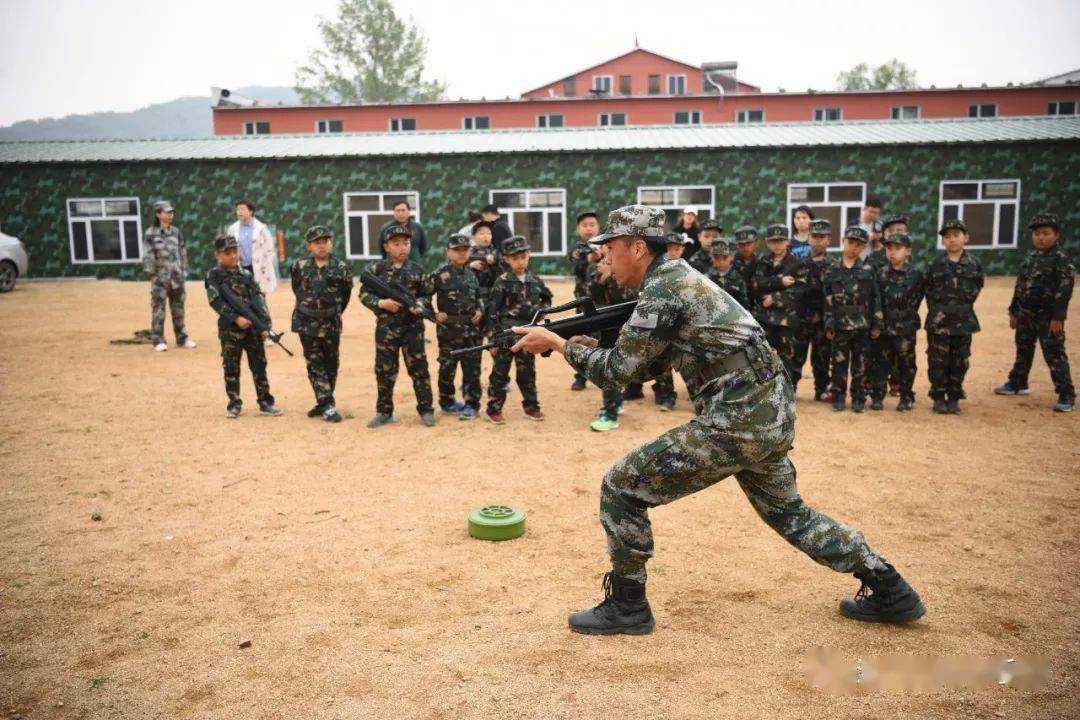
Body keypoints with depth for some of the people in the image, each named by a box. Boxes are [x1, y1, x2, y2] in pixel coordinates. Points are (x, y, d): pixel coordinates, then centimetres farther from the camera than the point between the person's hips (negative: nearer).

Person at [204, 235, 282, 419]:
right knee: (231, 368, 7)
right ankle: (234, 404, 17)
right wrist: (236, 318, -21)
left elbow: (259, 298, 4)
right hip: (230, 329, -3)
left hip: (253, 327, 3)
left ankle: (265, 403, 10)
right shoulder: (214, 275, -1)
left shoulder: (246, 274, 9)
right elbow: (216, 301, -12)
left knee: (259, 365, 4)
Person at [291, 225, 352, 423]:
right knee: (315, 364, -1)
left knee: (331, 364, 9)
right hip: (307, 323, 0)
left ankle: (324, 402, 23)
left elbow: (346, 294, 5)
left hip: (331, 324, 0)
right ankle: (327, 406, 2)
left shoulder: (340, 267, -6)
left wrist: (334, 312, 10)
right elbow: (297, 290, 11)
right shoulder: (300, 266, -3)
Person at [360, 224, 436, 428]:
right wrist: (381, 303, -16)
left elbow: (427, 295, 6)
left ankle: (426, 410, 13)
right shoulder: (376, 269, -2)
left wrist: (419, 304, -15)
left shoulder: (417, 270, 1)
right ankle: (384, 412, 21)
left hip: (412, 327, 0)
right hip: (386, 327, 0)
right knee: (384, 371, 8)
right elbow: (364, 294, 0)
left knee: (418, 369, 3)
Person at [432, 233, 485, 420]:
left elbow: (479, 296, 20)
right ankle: (447, 402, 23)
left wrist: (480, 310, 4)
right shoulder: (441, 273, -9)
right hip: (449, 329, -4)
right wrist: (433, 314, -10)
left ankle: (472, 404, 13)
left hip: (472, 329, 4)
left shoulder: (471, 273, 8)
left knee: (472, 368, 5)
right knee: (447, 368, 8)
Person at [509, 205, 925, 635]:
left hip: (736, 425, -10)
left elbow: (618, 371, -12)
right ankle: (891, 592, 36)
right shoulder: (676, 277, 16)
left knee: (621, 487, -3)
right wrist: (587, 346, 10)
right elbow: (642, 365, 21)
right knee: (789, 513, 28)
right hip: (773, 416, 10)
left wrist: (558, 343, -2)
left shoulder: (663, 289, -14)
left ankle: (626, 607, 10)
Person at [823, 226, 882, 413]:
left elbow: (875, 299, 3)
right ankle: (838, 397, 14)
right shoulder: (832, 271, 3)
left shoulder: (867, 271, 3)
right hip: (840, 326, 0)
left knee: (860, 365, 5)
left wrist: (876, 324, -1)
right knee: (839, 363, 4)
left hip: (862, 326, 0)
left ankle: (859, 398, 15)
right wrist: (828, 326, -1)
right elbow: (827, 301, 3)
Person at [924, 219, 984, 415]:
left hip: (963, 320, 1)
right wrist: (937, 310, 3)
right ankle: (938, 397, 12)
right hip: (939, 321, -1)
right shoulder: (936, 264, 0)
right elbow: (928, 290, 6)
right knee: (938, 361, 2)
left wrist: (963, 308, 7)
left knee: (960, 361, 6)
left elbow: (977, 288, 10)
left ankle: (954, 397, 17)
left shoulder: (974, 264, 1)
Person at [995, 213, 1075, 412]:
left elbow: (1065, 290, -15)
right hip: (1026, 314, 7)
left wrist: (1058, 317, -19)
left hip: (1048, 317, -7)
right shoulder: (1030, 259, 11)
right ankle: (1017, 383, 35)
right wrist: (1014, 312, 16)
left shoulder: (1060, 260, -10)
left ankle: (1066, 395, -1)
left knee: (1054, 355, -6)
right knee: (1023, 350, 19)